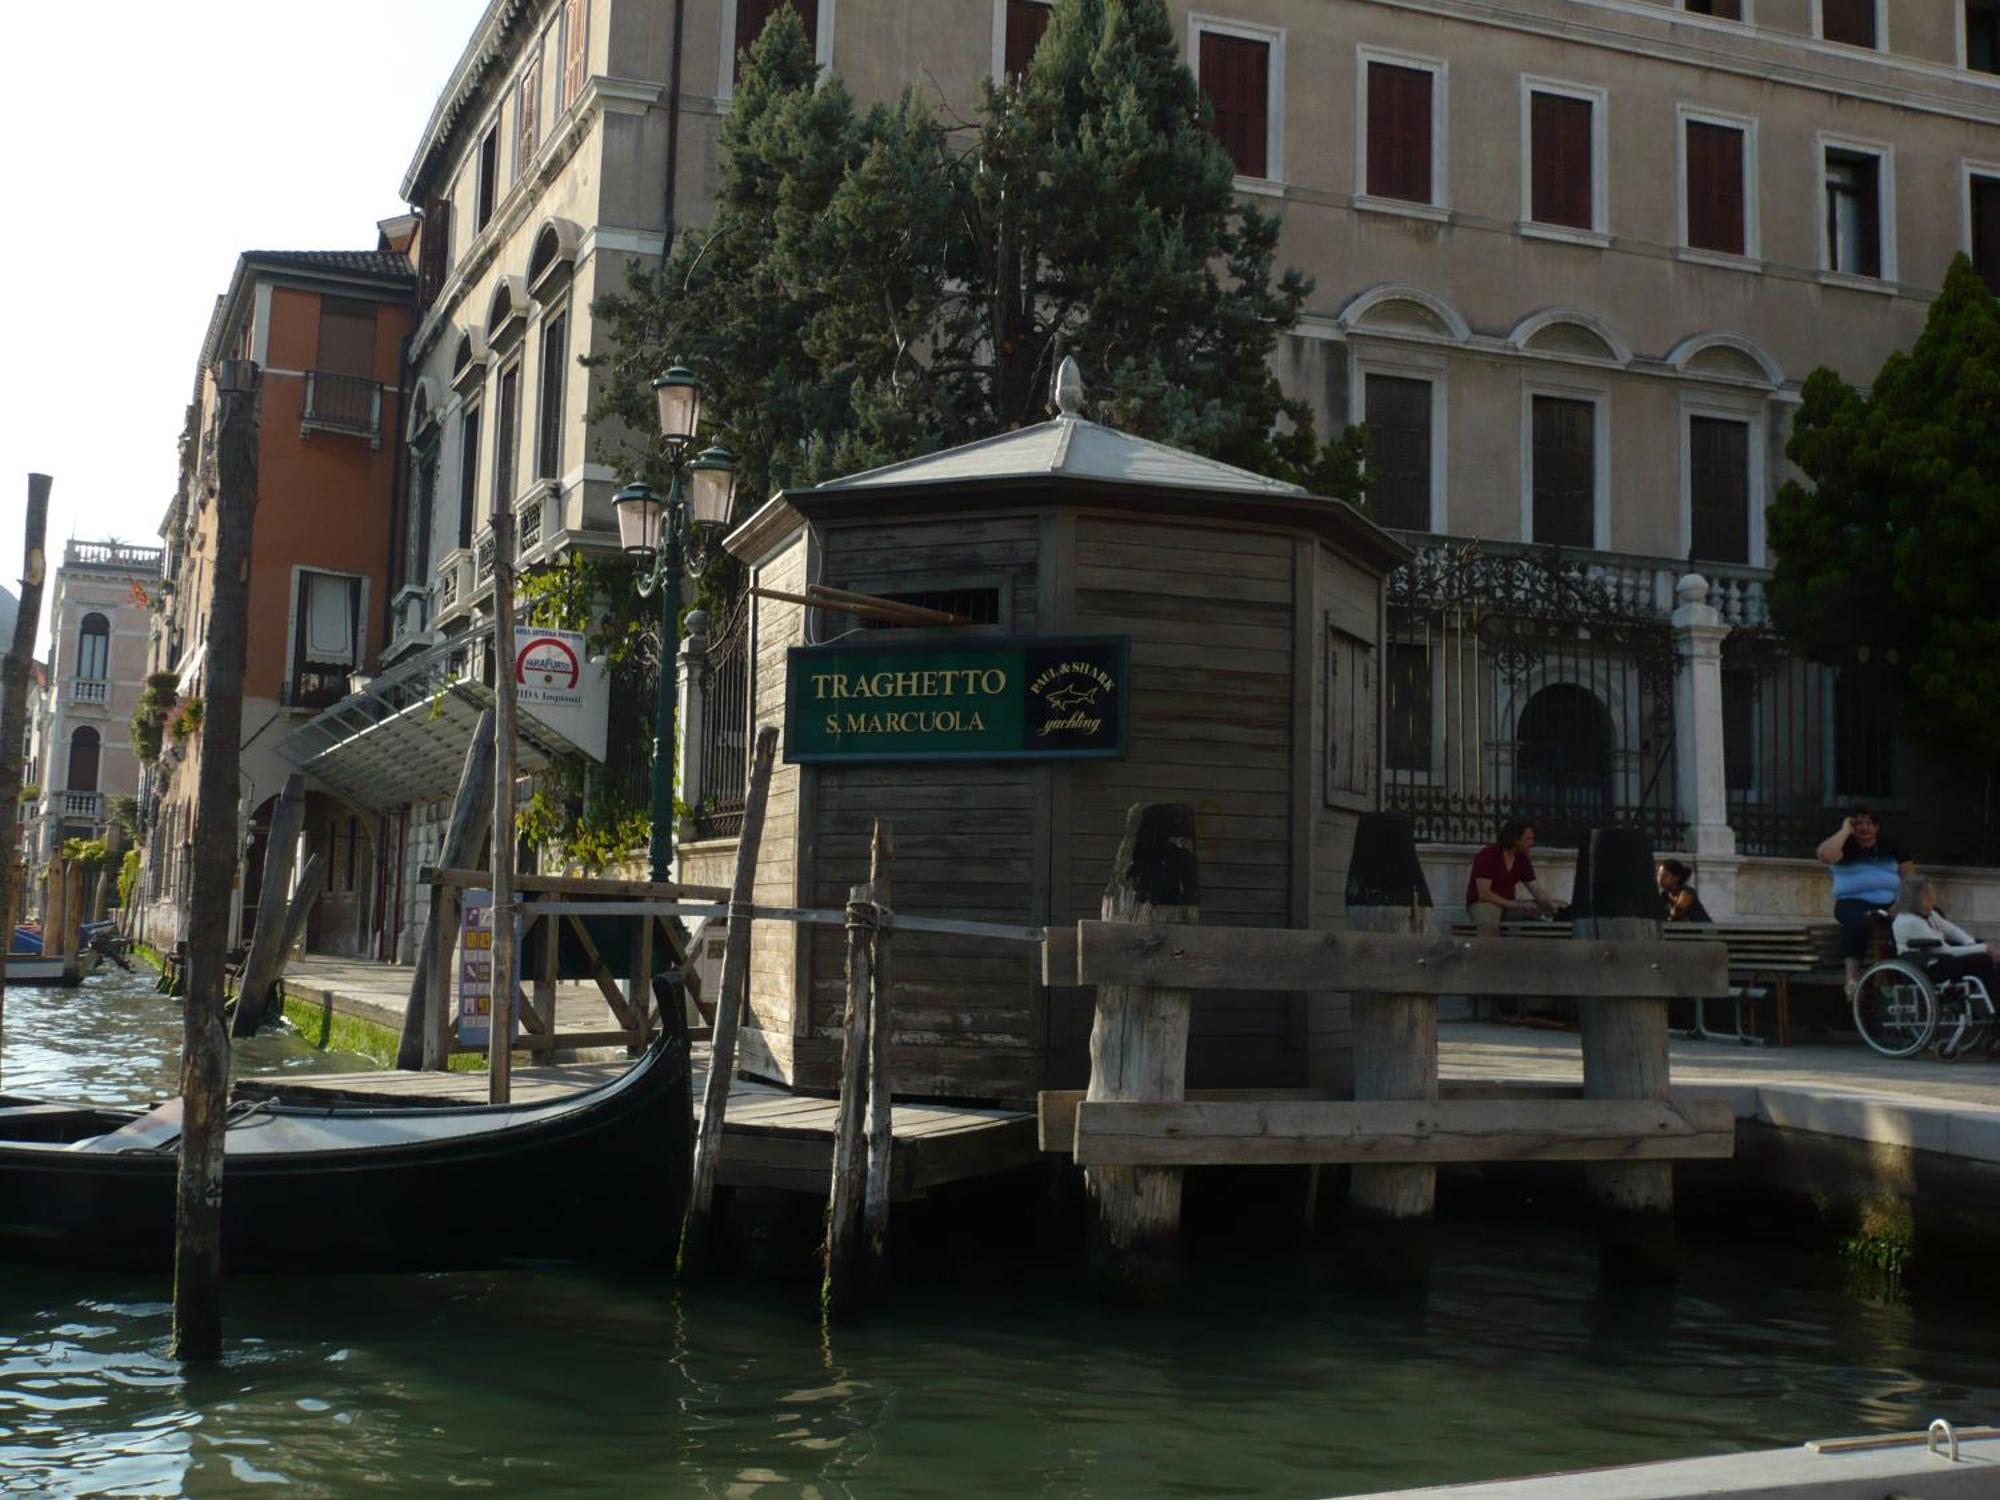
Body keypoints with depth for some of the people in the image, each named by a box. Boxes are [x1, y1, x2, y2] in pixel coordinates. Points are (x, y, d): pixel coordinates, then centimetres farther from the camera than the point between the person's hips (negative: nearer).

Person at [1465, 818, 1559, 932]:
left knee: (1544, 907, -14)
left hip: (1509, 905, 7)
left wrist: (1554, 905, -18)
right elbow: (1484, 894, -22)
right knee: (1488, 922, -42)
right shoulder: (1488, 855, -15)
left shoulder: (1522, 859, 4)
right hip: (1481, 904, -7)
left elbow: (1537, 891, 3)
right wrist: (1517, 906, -25)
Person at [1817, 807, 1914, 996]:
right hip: (1854, 902, -3)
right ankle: (1852, 977, -43)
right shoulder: (1846, 847, 8)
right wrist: (1845, 831, -4)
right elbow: (1825, 855, -15)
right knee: (1858, 921, -39)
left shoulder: (1891, 847, 18)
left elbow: (1910, 876, 12)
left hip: (1890, 903, 3)